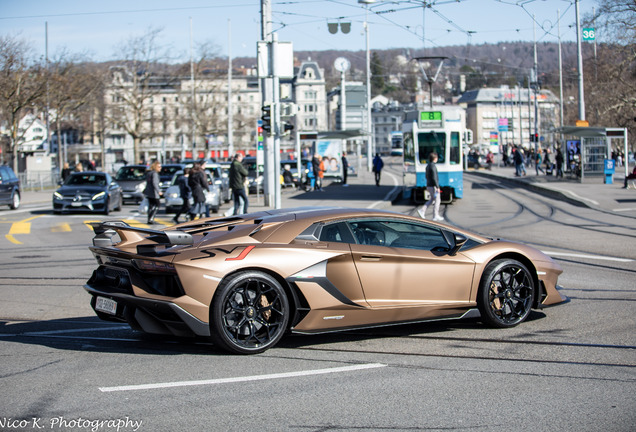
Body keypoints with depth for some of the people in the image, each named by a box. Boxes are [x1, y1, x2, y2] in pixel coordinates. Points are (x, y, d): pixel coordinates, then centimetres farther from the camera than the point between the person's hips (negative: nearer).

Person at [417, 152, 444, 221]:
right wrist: (437, 187, -21)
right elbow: (434, 177, -23)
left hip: (429, 186, 9)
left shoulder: (428, 166, 12)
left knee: (432, 199, 17)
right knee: (437, 200, 0)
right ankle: (436, 216, 3)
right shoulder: (433, 166, -18)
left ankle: (422, 210, 6)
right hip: (433, 186, -9)